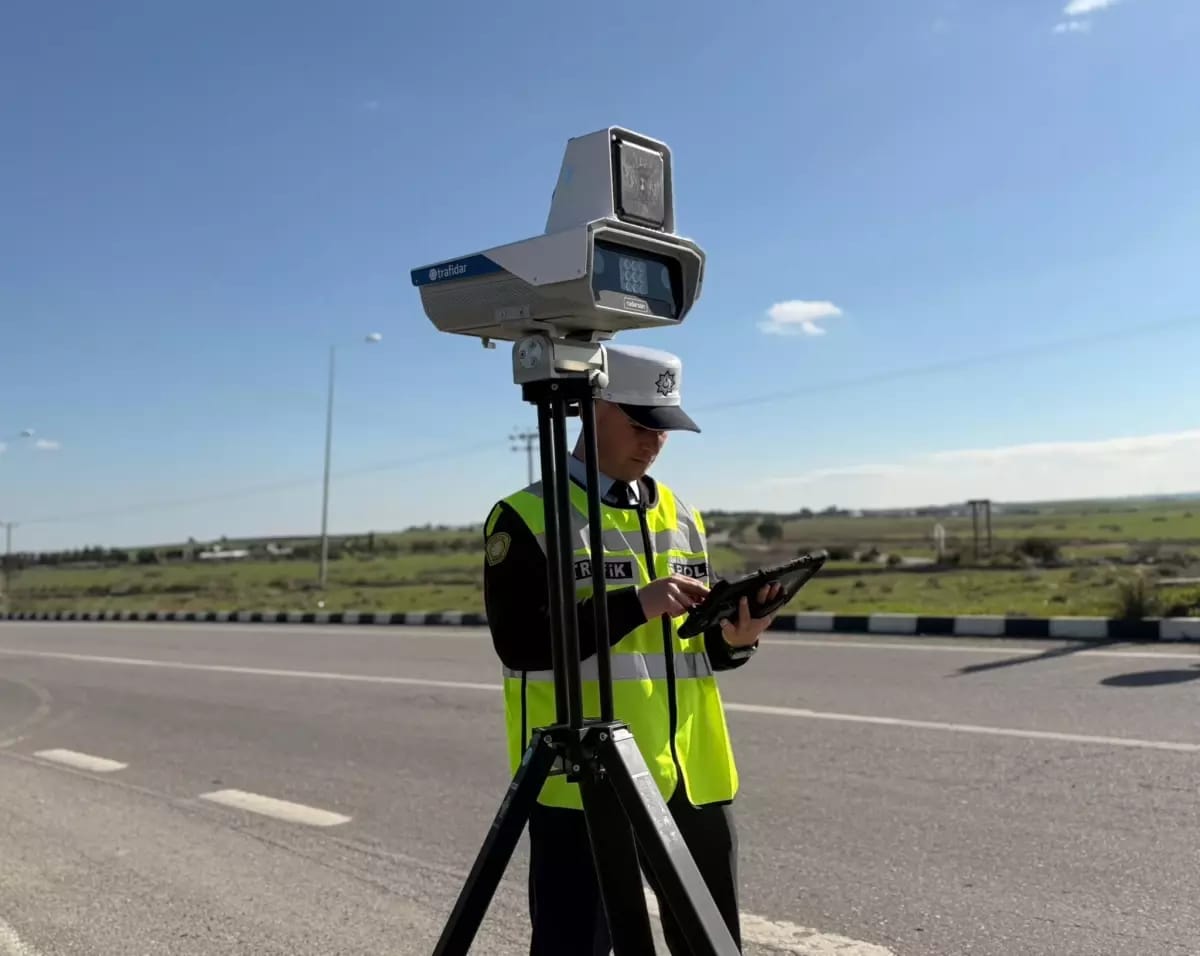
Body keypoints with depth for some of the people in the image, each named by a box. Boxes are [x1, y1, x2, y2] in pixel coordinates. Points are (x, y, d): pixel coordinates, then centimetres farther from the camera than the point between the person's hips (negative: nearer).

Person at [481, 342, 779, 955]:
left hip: (690, 775, 6)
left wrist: (731, 639, -6)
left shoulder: (680, 515, 12)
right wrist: (635, 605, -22)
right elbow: (520, 642, -16)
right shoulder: (526, 517, -6)